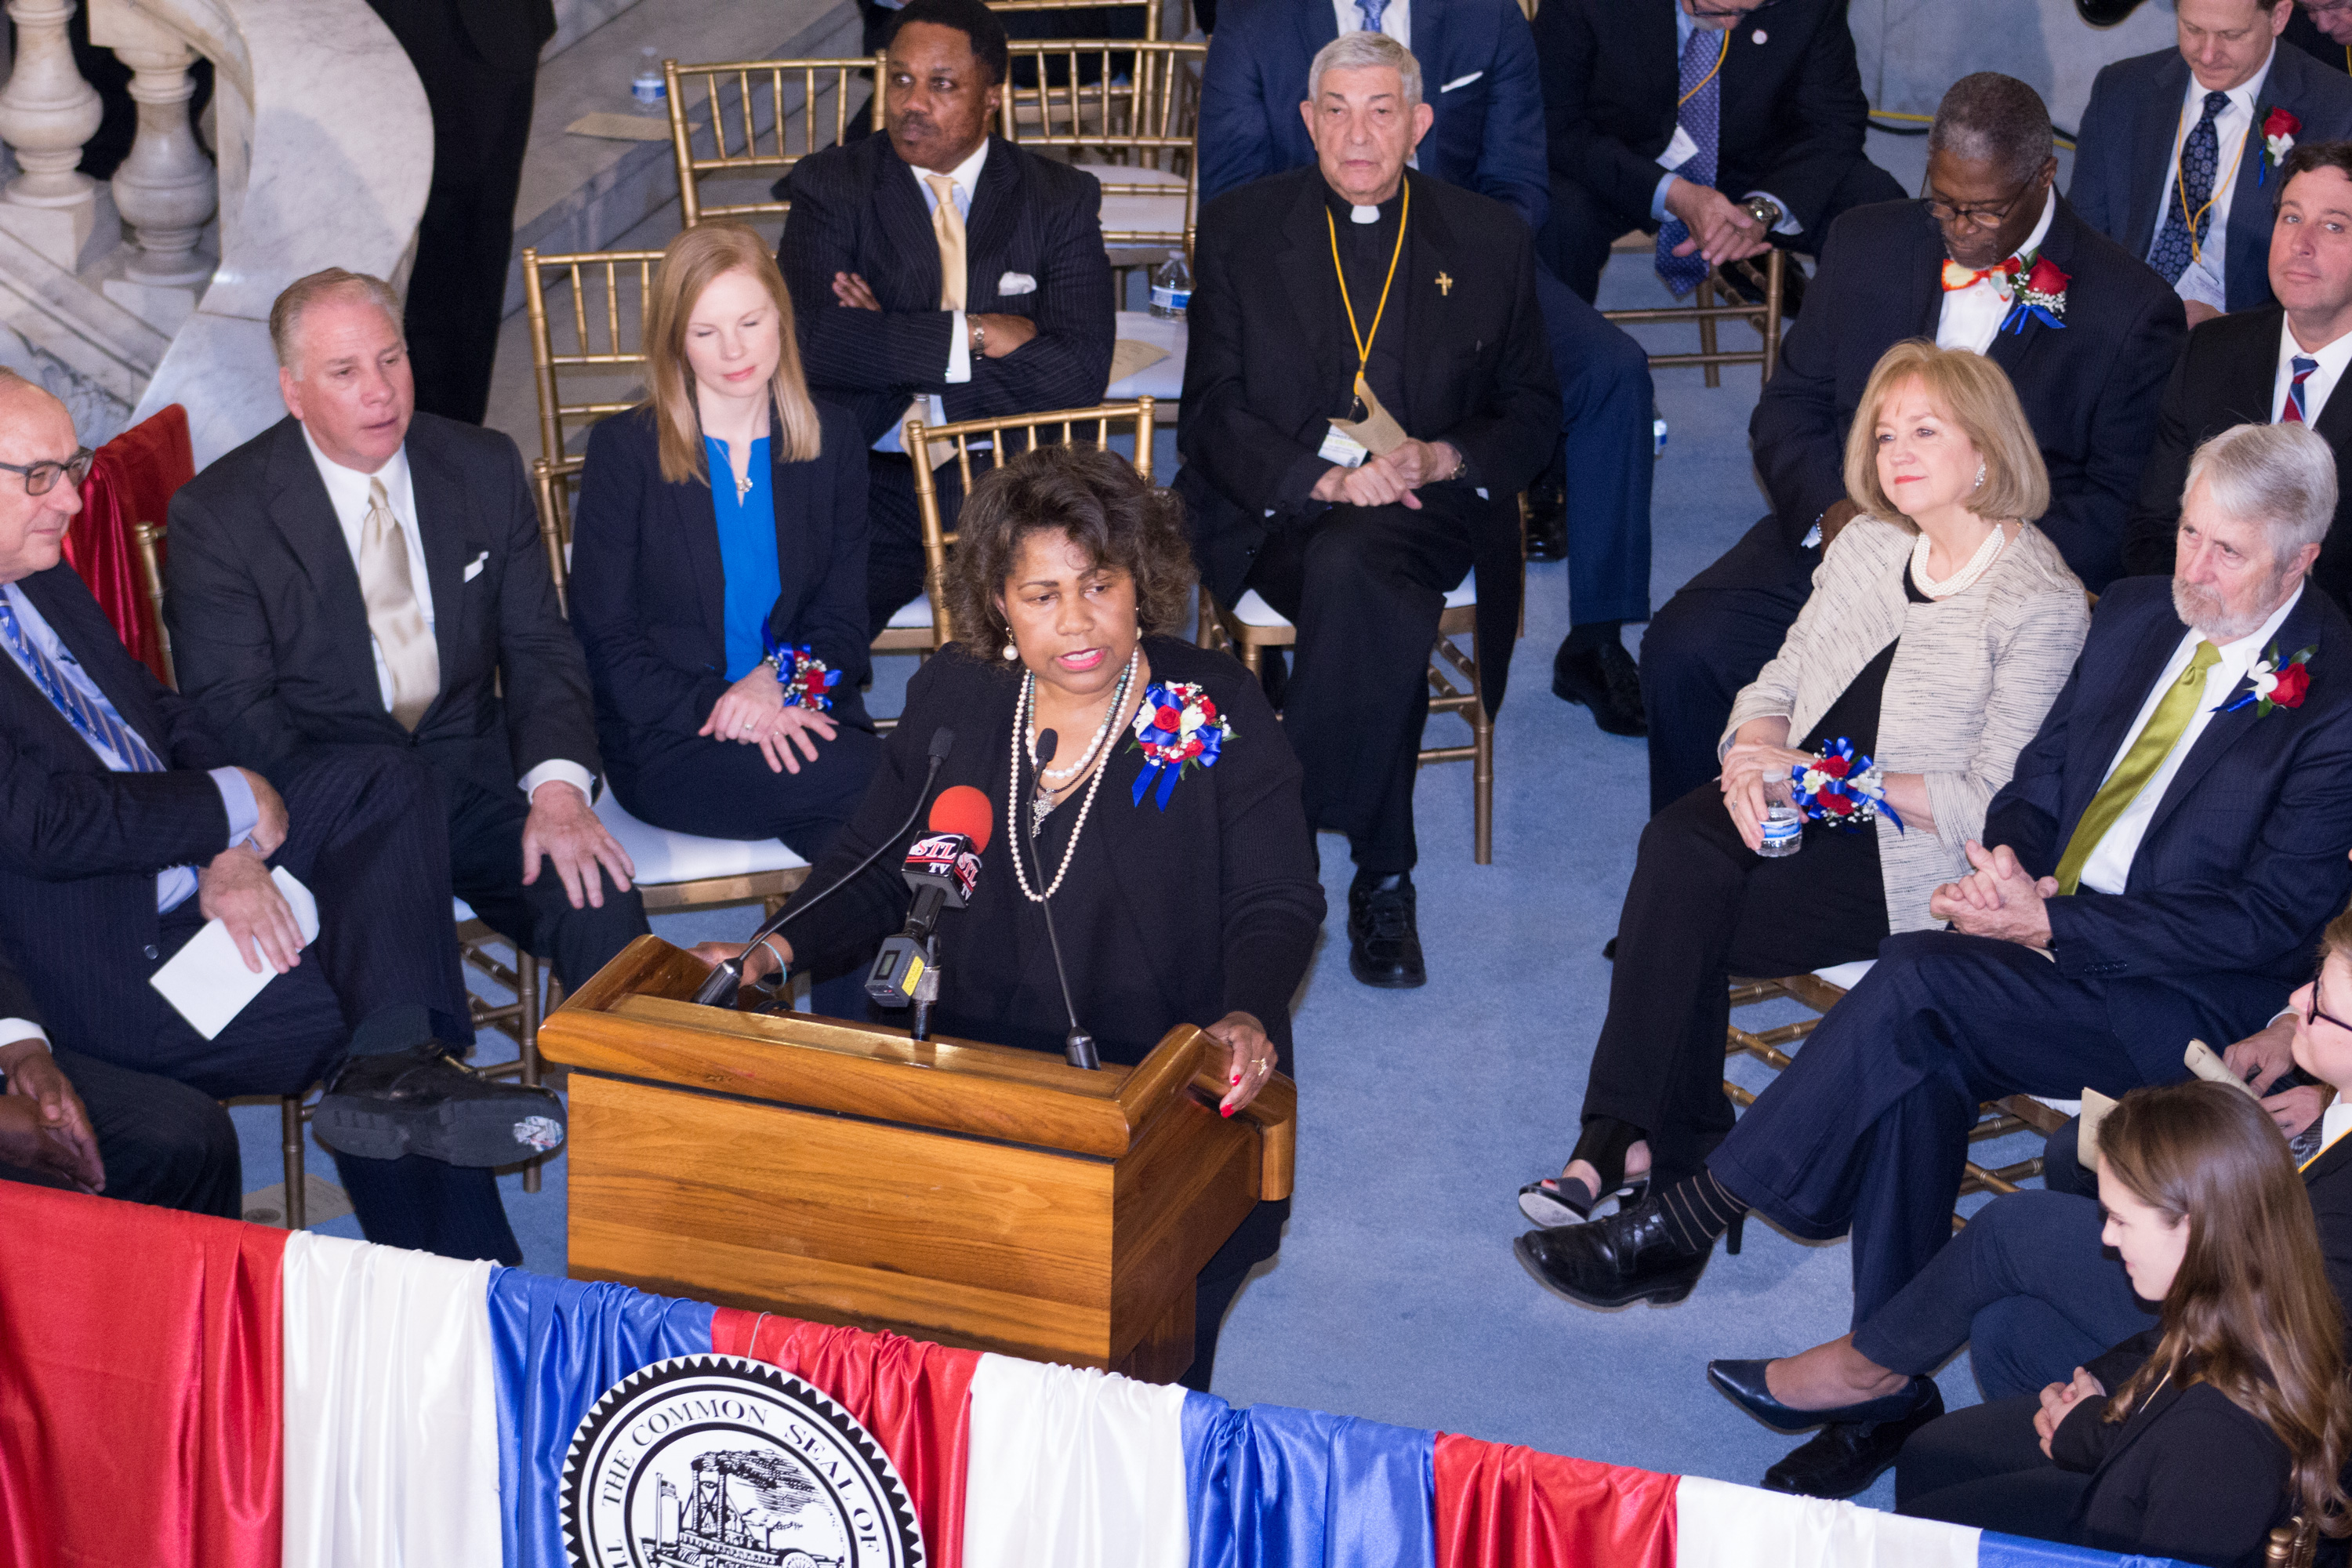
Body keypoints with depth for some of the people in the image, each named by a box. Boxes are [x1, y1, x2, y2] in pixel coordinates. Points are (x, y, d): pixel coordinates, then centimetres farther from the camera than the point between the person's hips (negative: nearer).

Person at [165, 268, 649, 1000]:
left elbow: (539, 646, 7)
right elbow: (232, 709, -6)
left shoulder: (485, 468, 7)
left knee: (599, 899, -24)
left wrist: (559, 784, -13)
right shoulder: (218, 513, -3)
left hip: (472, 771, 3)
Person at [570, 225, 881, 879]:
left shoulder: (831, 437, 10)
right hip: (666, 744, -3)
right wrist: (719, 710, -17)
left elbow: (842, 617, 10)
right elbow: (605, 642, -1)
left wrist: (775, 680, -12)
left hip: (797, 709, 3)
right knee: (870, 782, -31)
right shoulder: (624, 450, 1)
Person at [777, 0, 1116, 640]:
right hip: (874, 487, -1)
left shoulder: (1060, 199, 7)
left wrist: (890, 348, -10)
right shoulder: (831, 185, 6)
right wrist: (973, 335, -10)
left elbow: (1079, 373, -7)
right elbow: (807, 342, -11)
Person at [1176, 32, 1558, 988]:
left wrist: (1444, 460, -10)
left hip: (1426, 506, 0)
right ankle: (1382, 880, -24)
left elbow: (1531, 410, 12)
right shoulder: (1238, 229, 9)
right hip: (1276, 513, 0)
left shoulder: (1488, 241, 12)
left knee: (1352, 564, -37)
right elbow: (1213, 412, 3)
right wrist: (1324, 477, -15)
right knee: (1384, 612, -34)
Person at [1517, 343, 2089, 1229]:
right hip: (1794, 812, 6)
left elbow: (1991, 805, -13)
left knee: (1683, 922, -26)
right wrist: (1753, 757, -9)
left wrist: (1828, 779, -16)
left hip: (1912, 856, -6)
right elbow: (1780, 681, 15)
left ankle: (1632, 1139, -10)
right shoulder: (1867, 547, 12)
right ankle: (1635, 1137, -23)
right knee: (1681, 843, -27)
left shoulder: (2041, 606, -9)